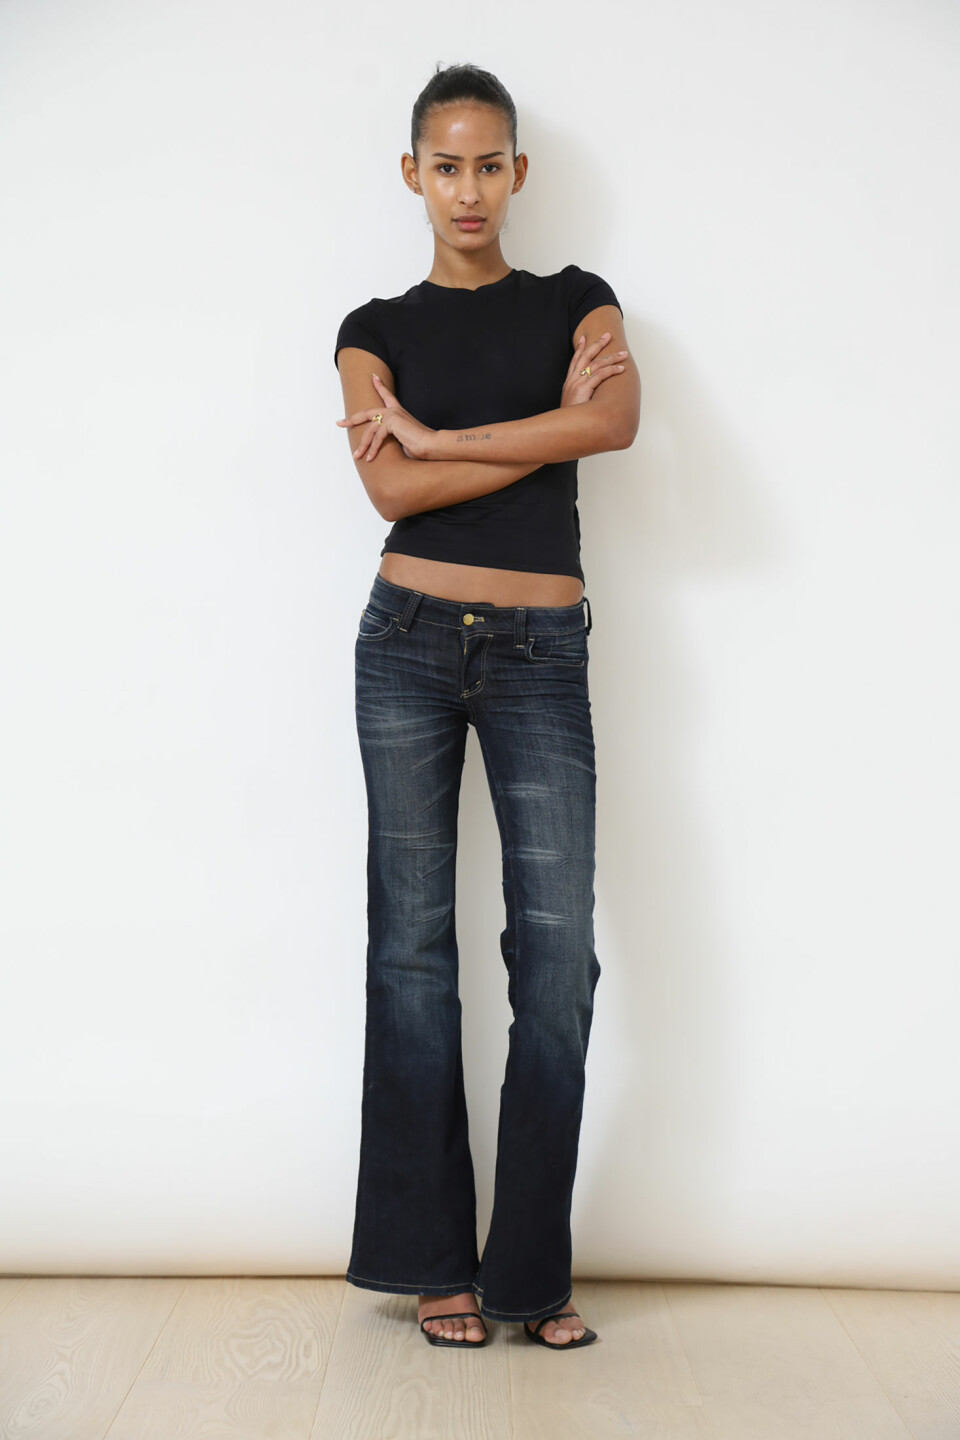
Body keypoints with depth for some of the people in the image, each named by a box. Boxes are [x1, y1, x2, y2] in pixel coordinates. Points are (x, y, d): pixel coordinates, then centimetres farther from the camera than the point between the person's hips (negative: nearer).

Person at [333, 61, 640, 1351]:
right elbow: (393, 489, -9)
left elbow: (618, 420, -12)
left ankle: (533, 1267, 6)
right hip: (411, 644, 0)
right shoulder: (378, 328, 9)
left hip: (540, 653, 0)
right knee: (415, 938, 2)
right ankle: (434, 1259, 12)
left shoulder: (576, 302, 12)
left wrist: (437, 433, -10)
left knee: (557, 950, -6)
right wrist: (550, 426, -7)